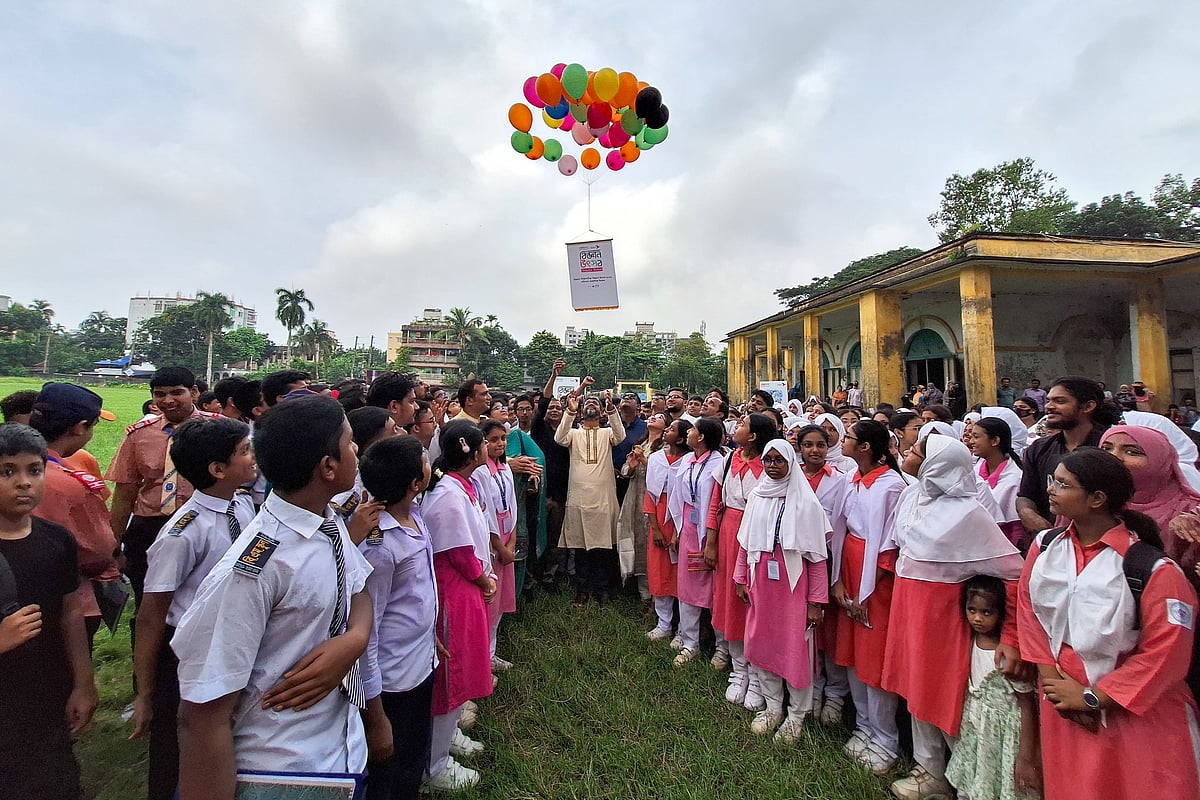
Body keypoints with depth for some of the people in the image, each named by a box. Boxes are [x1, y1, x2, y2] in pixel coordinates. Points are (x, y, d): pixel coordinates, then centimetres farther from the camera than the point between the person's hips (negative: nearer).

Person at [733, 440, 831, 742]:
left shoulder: (805, 502, -10)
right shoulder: (756, 496, 3)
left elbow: (817, 555, -9)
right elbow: (745, 542, 10)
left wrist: (817, 600, -9)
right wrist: (741, 578, 11)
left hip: (793, 583, -4)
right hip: (761, 581, 4)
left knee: (795, 648, 6)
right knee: (761, 643, 12)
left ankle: (796, 714, 26)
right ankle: (773, 706, 32)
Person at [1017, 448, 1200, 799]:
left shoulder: (1152, 569, -18)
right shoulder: (1045, 546, -5)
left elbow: (1164, 652, -16)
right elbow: (1027, 610, 2)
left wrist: (1092, 698, -14)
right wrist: (1051, 678, -4)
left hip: (1136, 713, -4)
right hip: (1062, 706, 4)